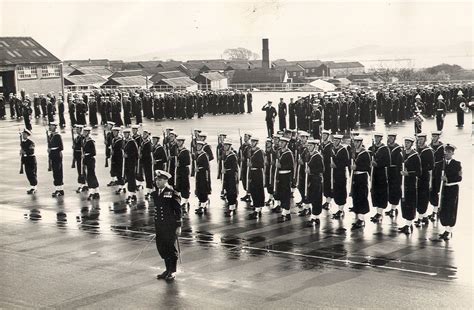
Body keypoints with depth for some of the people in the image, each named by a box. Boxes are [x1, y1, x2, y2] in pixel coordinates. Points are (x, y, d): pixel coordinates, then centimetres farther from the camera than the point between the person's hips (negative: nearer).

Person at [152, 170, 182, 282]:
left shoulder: (172, 194, -11)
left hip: (171, 226, -6)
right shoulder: (155, 194, 8)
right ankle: (168, 269, 25)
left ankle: (172, 272, 13)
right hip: (159, 225, 6)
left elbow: (178, 211, -9)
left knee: (171, 247, 1)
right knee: (161, 247, 10)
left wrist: (178, 226, -10)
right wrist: (156, 225, 17)